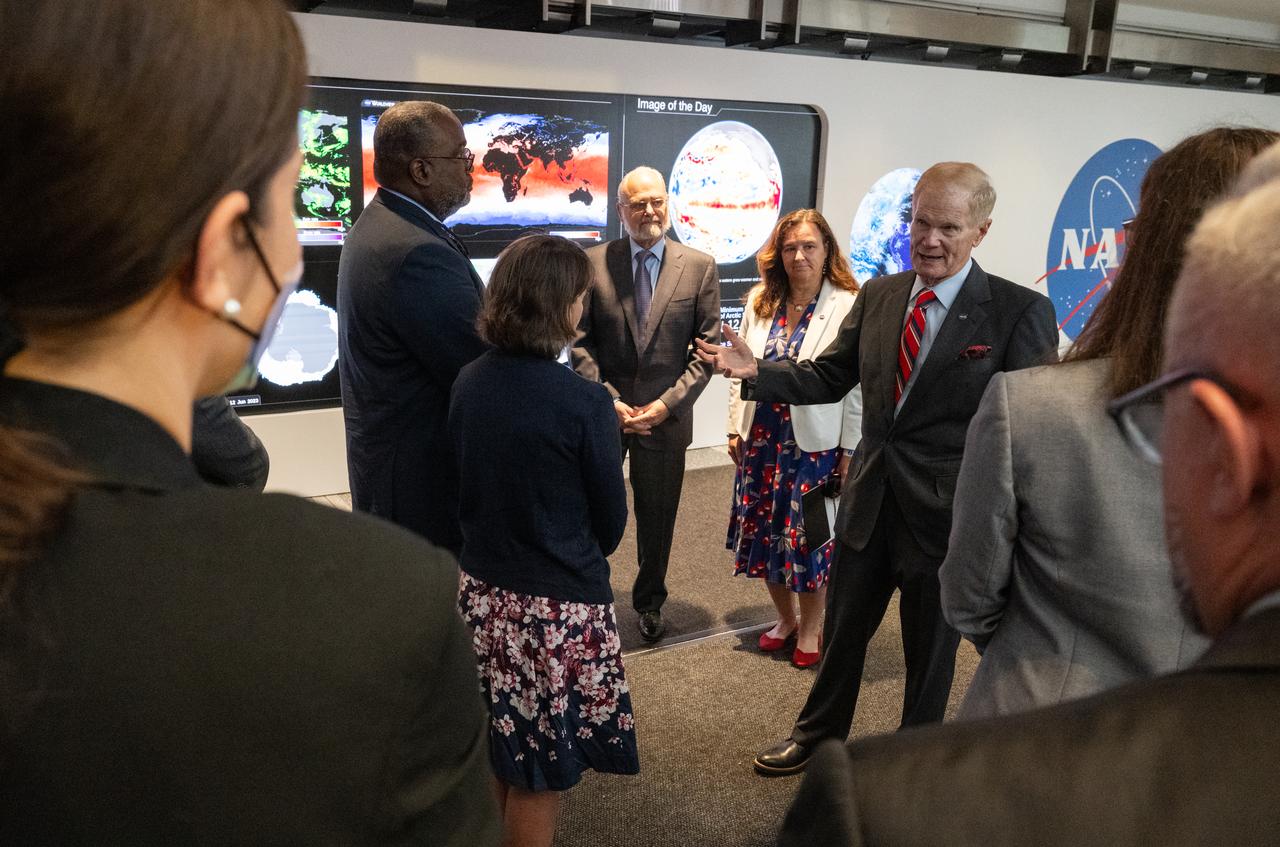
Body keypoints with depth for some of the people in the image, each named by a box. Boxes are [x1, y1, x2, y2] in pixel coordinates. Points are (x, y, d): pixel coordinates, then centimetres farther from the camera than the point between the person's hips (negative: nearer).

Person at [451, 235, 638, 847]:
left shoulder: (467, 383, -4)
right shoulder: (584, 402, -20)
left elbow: (463, 482, 8)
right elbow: (611, 518, -8)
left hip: (481, 589, 6)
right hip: (558, 605, -6)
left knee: (503, 744, 24)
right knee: (541, 772, 12)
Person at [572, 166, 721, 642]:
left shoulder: (700, 267, -1)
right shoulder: (594, 262, -1)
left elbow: (707, 348, -1)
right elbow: (581, 342, -1)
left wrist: (667, 403, -11)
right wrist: (609, 401, -11)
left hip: (665, 417, 1)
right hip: (603, 411, 0)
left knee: (658, 518, 14)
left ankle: (649, 602, 35)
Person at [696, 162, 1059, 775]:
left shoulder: (1019, 311, -13)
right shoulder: (878, 296, 2)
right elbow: (828, 378, 6)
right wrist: (756, 373, -9)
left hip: (947, 515, -4)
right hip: (869, 504, 4)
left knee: (930, 651, 17)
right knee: (841, 633, 22)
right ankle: (818, 737, 47)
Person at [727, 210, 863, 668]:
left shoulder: (849, 307, -13)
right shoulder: (760, 301, 5)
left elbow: (857, 385, -12)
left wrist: (850, 451, -12)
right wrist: (736, 428, 7)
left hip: (815, 445, -5)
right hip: (762, 439, 5)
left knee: (809, 539, 8)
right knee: (763, 532, 14)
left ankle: (809, 631, 28)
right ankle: (785, 619, 35)